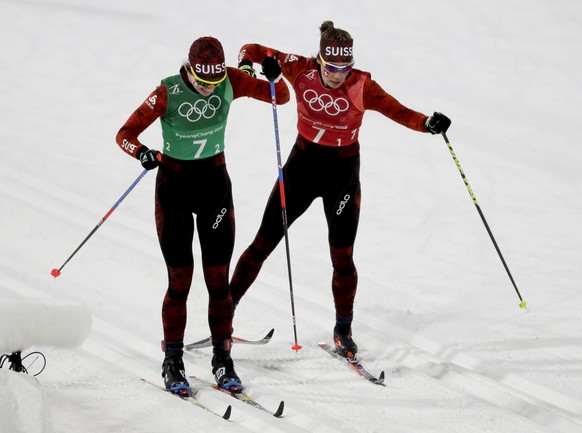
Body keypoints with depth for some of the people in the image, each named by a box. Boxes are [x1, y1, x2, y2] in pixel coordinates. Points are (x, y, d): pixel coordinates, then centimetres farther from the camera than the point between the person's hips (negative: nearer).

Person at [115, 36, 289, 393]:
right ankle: (173, 361, 9)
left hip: (215, 182, 2)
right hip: (174, 186, -2)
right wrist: (142, 152, -36)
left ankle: (222, 358, 11)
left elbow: (281, 97, -4)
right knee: (180, 279, -3)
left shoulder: (231, 81, -10)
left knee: (219, 278, 2)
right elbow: (125, 134, -14)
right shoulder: (168, 93, -18)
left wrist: (275, 77, -26)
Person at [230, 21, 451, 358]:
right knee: (264, 243, 7)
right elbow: (255, 51, -4)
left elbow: (398, 111, -21)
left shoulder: (361, 86, -16)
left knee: (342, 257, 2)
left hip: (343, 172, -1)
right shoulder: (302, 71, -13)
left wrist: (428, 123, -39)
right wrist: (246, 64, -26)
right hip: (303, 163, 1)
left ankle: (343, 330, 20)